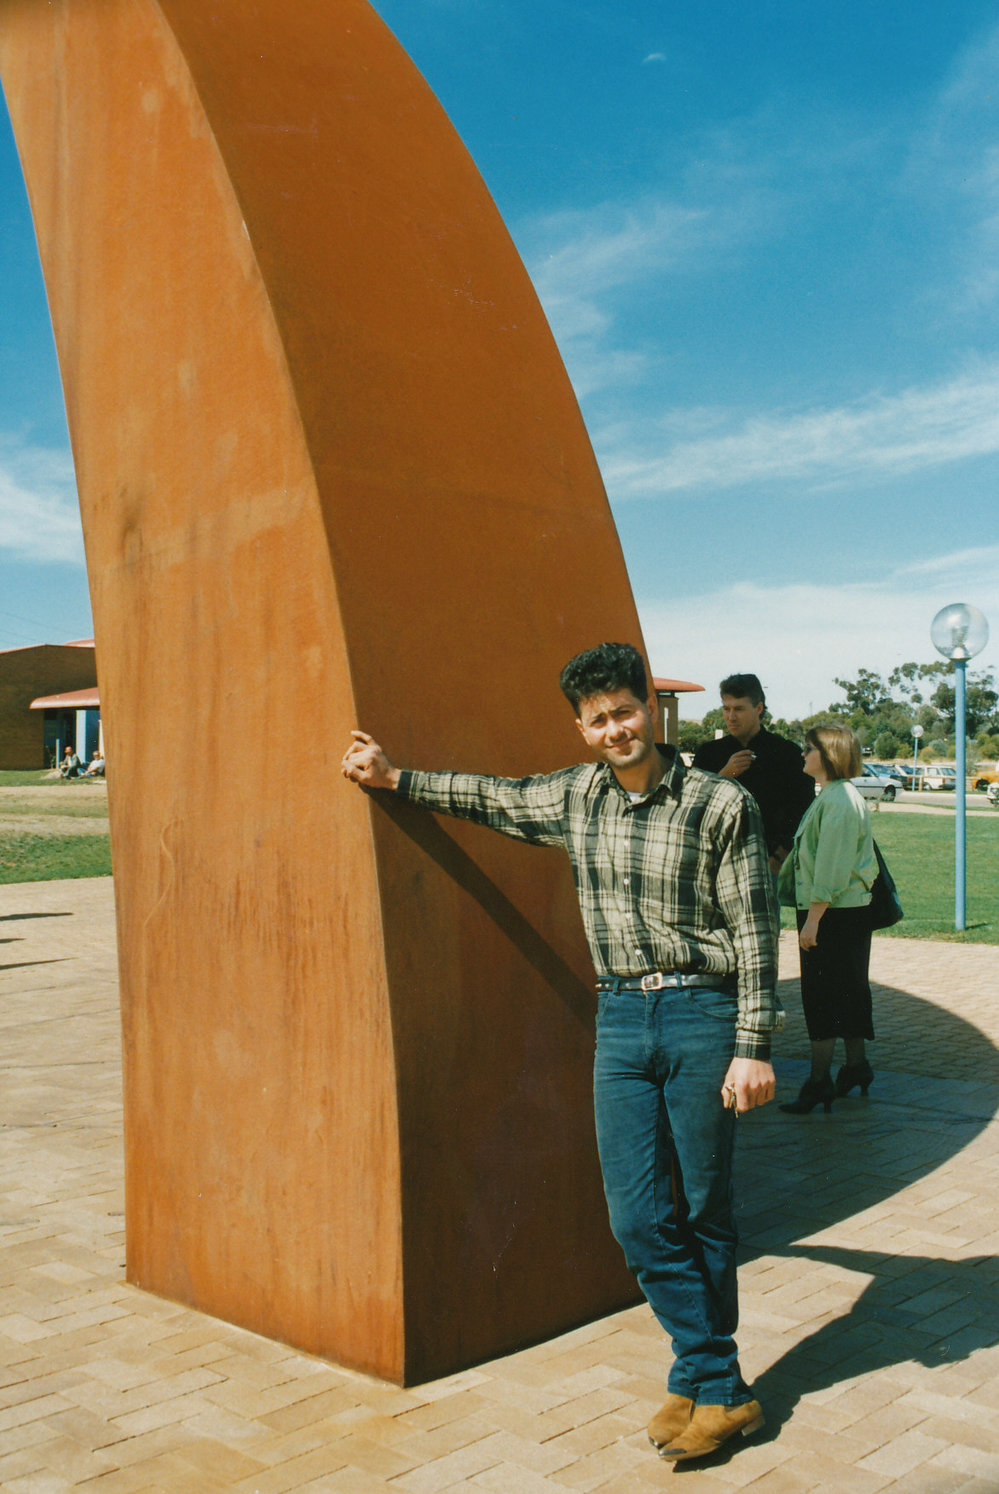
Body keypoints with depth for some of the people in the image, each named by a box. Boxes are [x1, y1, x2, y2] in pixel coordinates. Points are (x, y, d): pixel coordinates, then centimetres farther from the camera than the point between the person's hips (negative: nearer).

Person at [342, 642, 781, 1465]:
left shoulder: (721, 804, -7)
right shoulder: (573, 797, 7)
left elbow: (754, 933, -7)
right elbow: (492, 798, 24)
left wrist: (752, 1048, -10)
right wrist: (395, 779, 26)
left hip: (703, 1014, -4)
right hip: (621, 1018, 4)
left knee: (704, 1208, 6)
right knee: (640, 1215, 2)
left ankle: (707, 1383, 24)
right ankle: (719, 1386, 16)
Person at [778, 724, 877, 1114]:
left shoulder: (840, 800, -19)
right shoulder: (831, 796, 14)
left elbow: (832, 866, -22)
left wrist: (813, 919, -21)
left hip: (833, 915, -10)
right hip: (850, 911, 10)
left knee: (822, 996, -5)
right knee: (849, 991, 17)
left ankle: (819, 1080, -1)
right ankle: (856, 1065, 27)